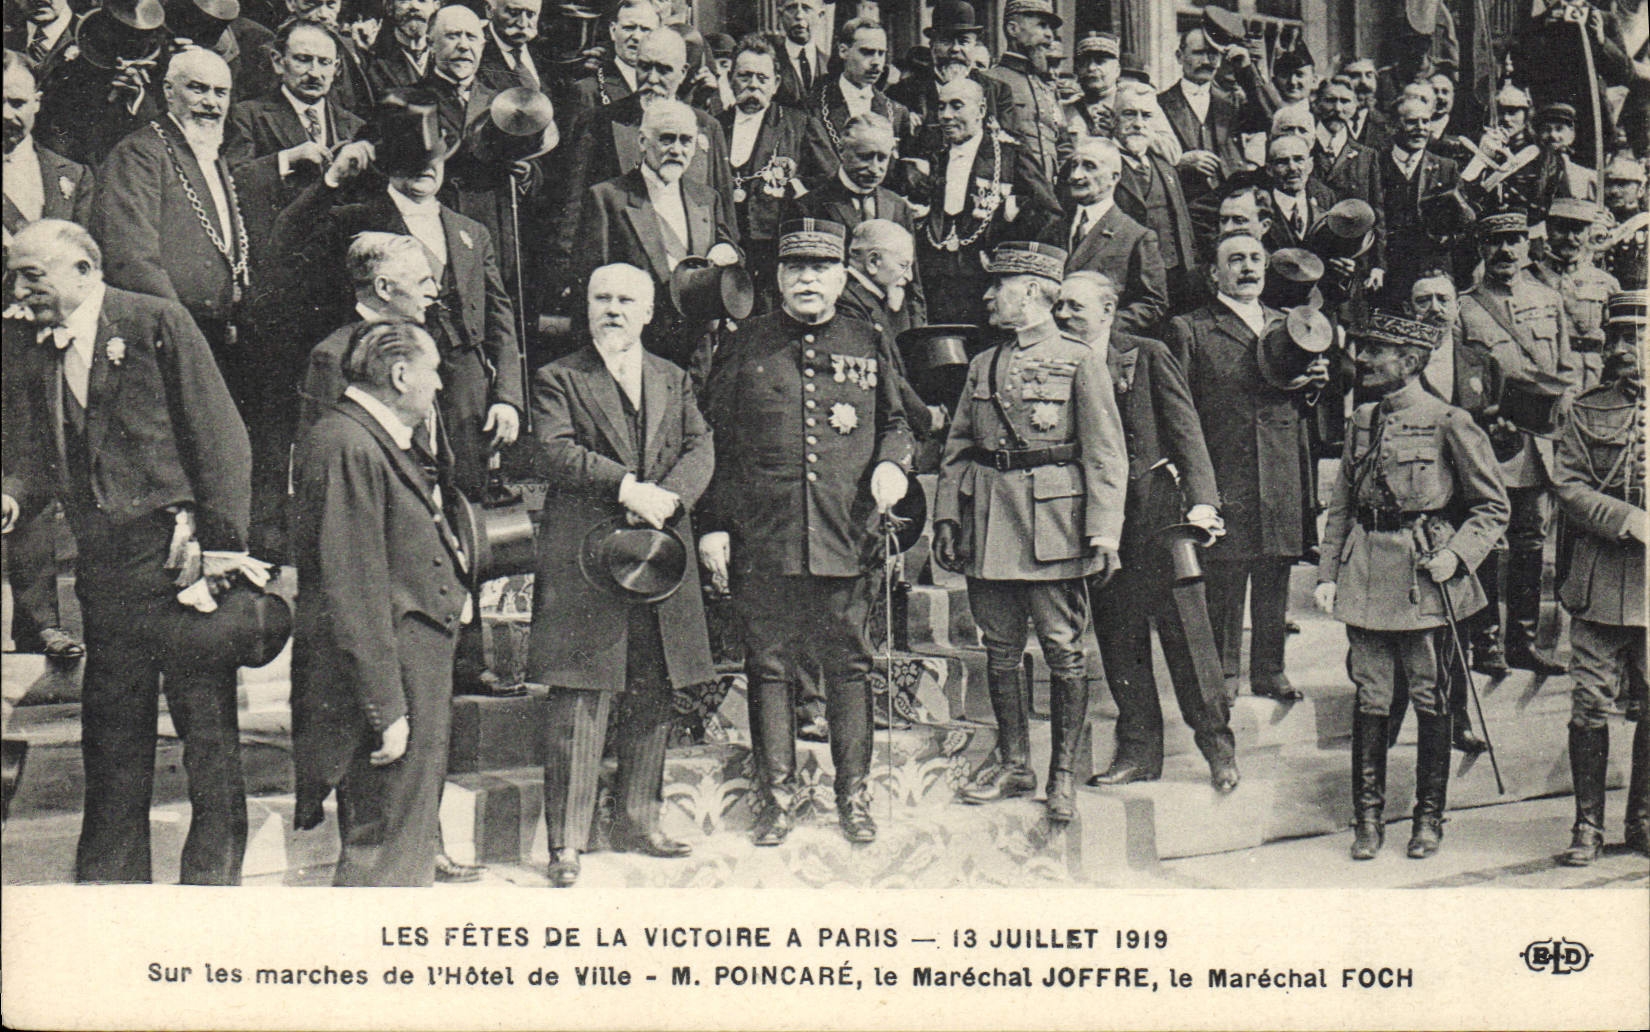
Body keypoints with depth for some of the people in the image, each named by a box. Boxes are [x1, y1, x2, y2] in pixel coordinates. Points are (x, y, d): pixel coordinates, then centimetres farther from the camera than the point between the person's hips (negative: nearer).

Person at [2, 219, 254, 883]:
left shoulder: (158, 323, -3)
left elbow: (221, 437, -6)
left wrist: (223, 546, -11)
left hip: (180, 552, -5)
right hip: (102, 566, 5)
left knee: (207, 722, -1)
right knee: (110, 731, 11)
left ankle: (212, 877, 9)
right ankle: (106, 882, 23)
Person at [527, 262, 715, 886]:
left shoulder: (673, 381, 19)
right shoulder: (558, 380, 6)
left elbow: (700, 449, 6)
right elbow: (557, 452, -9)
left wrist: (665, 497, -13)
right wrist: (627, 486, -20)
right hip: (583, 557, -4)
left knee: (653, 700, 9)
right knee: (577, 704, -6)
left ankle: (638, 824, 23)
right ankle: (566, 841, -1)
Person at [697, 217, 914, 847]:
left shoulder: (868, 346, 9)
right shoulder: (744, 347, 6)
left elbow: (895, 422, 20)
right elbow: (713, 441, 7)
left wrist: (891, 464, -3)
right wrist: (712, 526, 1)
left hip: (848, 537, 1)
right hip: (762, 541, 0)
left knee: (848, 665, 5)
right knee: (769, 667, 5)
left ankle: (854, 795, 17)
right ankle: (777, 796, 16)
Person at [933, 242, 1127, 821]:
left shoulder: (1080, 362, -1)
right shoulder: (983, 365, 15)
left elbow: (1106, 456, -6)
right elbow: (957, 448, 17)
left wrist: (1104, 533, -13)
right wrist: (947, 516, 7)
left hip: (1053, 523, -5)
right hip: (988, 524, 5)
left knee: (1062, 651, -1)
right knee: (1000, 650, 10)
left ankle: (1063, 774, 9)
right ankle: (1012, 764, 22)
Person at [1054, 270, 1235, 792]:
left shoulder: (1148, 356, -2)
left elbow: (1186, 431, -6)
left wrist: (1202, 501, -18)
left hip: (1156, 510, -4)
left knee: (1181, 627, -3)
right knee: (1116, 633, 7)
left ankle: (1216, 742, 11)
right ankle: (1138, 749, 18)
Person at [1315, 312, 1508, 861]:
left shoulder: (1449, 423, -6)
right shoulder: (1362, 420, 10)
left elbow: (1493, 507, -1)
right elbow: (1340, 505, 16)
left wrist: (1455, 555, -13)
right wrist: (1328, 573, 8)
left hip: (1422, 576, -4)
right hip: (1364, 575, 4)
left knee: (1430, 698, 5)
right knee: (1370, 697, 6)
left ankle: (1430, 817, 17)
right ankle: (1367, 817, 13)